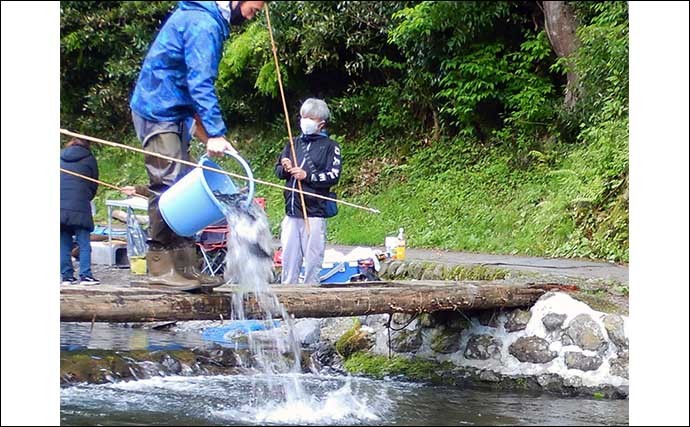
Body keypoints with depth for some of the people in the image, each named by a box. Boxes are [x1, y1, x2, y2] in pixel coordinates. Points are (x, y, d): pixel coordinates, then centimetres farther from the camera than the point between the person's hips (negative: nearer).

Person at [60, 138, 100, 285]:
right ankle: (85, 276, -8)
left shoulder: (60, 157, 17)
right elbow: (94, 184, 10)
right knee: (84, 244, -1)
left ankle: (67, 276, 6)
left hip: (60, 206, 3)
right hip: (79, 206, -3)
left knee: (64, 244, 8)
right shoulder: (89, 158, 7)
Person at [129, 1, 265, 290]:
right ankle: (162, 268, -11)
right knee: (169, 188, -12)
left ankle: (185, 267, 8)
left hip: (173, 113, 10)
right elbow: (201, 83, -25)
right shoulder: (204, 25, -18)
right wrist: (215, 134, -28)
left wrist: (198, 122, 20)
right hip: (159, 112, -10)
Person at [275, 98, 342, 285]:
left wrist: (308, 176, -17)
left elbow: (333, 176, -7)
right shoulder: (294, 143, 17)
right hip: (292, 211, 5)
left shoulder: (330, 146, 3)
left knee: (313, 257, -4)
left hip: (314, 213, -5)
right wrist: (285, 169, -5)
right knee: (289, 255, 6)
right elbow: (277, 170, 18)